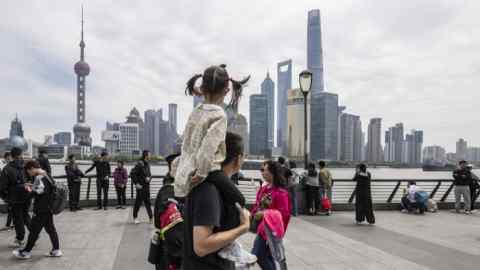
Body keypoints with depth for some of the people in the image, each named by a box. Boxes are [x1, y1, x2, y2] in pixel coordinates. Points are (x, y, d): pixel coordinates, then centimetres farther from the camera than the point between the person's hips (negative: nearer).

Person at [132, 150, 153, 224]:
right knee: (138, 202, 3)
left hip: (147, 186, 7)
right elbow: (132, 173, -17)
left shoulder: (147, 164, 11)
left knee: (147, 202, 10)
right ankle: (135, 217, 16)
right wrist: (136, 183, -17)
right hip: (140, 187, -7)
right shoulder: (140, 164, -14)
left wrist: (149, 178, -3)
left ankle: (151, 218, 13)